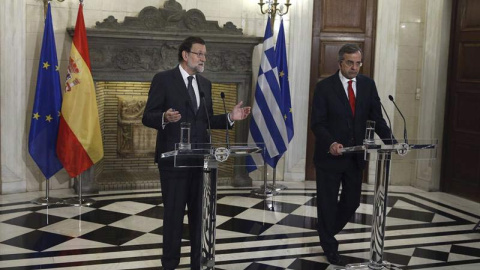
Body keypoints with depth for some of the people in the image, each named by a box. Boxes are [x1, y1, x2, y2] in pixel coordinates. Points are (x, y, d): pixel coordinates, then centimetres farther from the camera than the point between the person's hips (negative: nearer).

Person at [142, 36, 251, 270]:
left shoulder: (205, 84, 12)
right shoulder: (163, 79, -6)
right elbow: (147, 117, -10)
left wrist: (230, 117, -1)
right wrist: (165, 118, -31)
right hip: (174, 158, -5)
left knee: (199, 213, 12)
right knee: (173, 213, 4)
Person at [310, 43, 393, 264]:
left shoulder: (368, 85, 3)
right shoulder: (324, 87, -9)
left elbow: (376, 118, 3)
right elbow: (317, 123, -13)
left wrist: (390, 141, -13)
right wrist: (331, 143, -30)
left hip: (355, 156, 4)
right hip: (329, 155, -4)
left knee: (352, 201, 14)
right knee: (328, 202, 8)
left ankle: (327, 233, 40)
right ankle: (329, 245, 27)